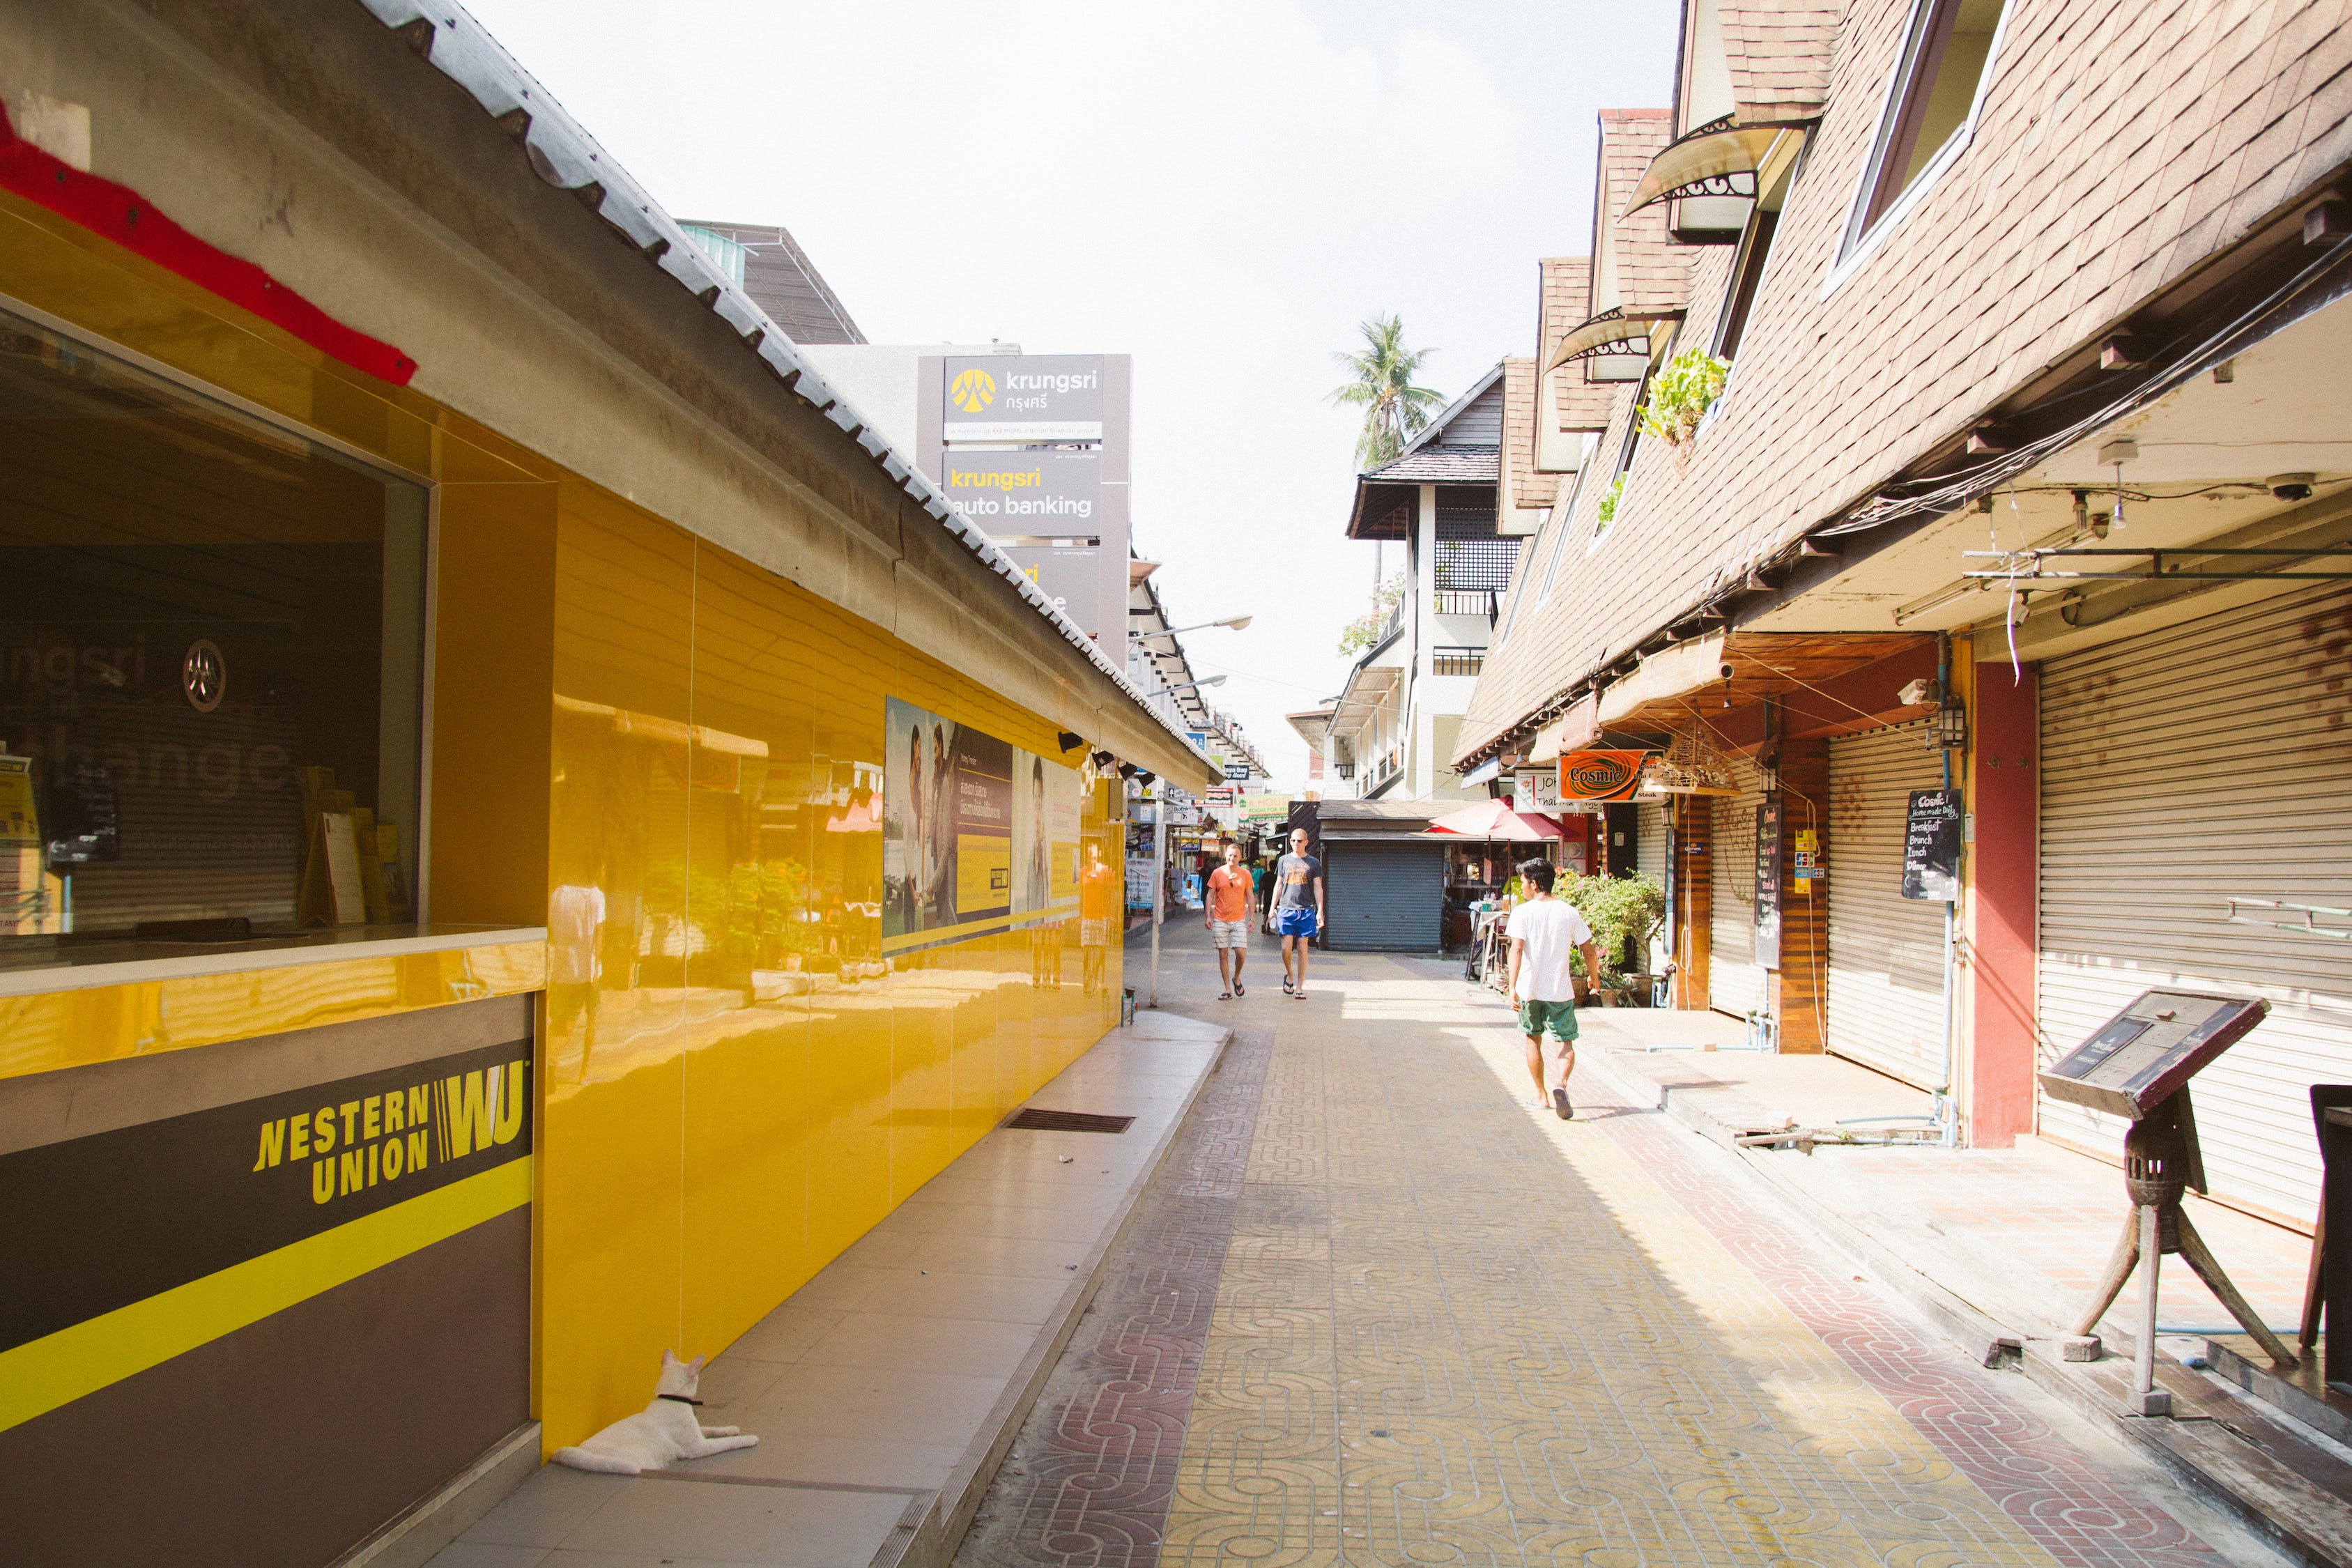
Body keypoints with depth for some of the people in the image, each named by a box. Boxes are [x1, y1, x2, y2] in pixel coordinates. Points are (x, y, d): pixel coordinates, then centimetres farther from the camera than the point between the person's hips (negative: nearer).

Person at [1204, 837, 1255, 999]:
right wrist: (1208, 916, -1)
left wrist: (1252, 919, 6)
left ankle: (1236, 978, 19)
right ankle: (1227, 990, 7)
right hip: (1220, 920, 0)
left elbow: (1250, 897, 9)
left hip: (1239, 920, 0)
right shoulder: (1217, 873, 1)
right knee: (1223, 955, 1)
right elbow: (1210, 895, 6)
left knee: (1241, 953, -9)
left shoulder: (1245, 874, 4)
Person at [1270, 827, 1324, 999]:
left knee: (1302, 949, 0)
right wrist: (1272, 908, 8)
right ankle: (1289, 975, 20)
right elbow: (1279, 885, 14)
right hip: (1286, 909, 1)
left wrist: (1320, 911, -4)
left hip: (1306, 911, -1)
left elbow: (1318, 888, 5)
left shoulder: (1314, 863, 7)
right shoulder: (1284, 860, 11)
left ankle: (1299, 987, 7)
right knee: (1286, 948, -8)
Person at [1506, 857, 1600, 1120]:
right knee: (1566, 1041, 6)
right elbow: (1589, 951, 3)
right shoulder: (1569, 912, 1)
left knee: (1533, 1040, 17)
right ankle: (1561, 1083, -21)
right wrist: (1594, 977, 19)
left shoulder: (1522, 912, -6)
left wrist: (1512, 986, -20)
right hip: (1560, 990, 0)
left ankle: (1541, 1095, 23)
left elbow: (1517, 949, -17)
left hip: (1530, 989, 0)